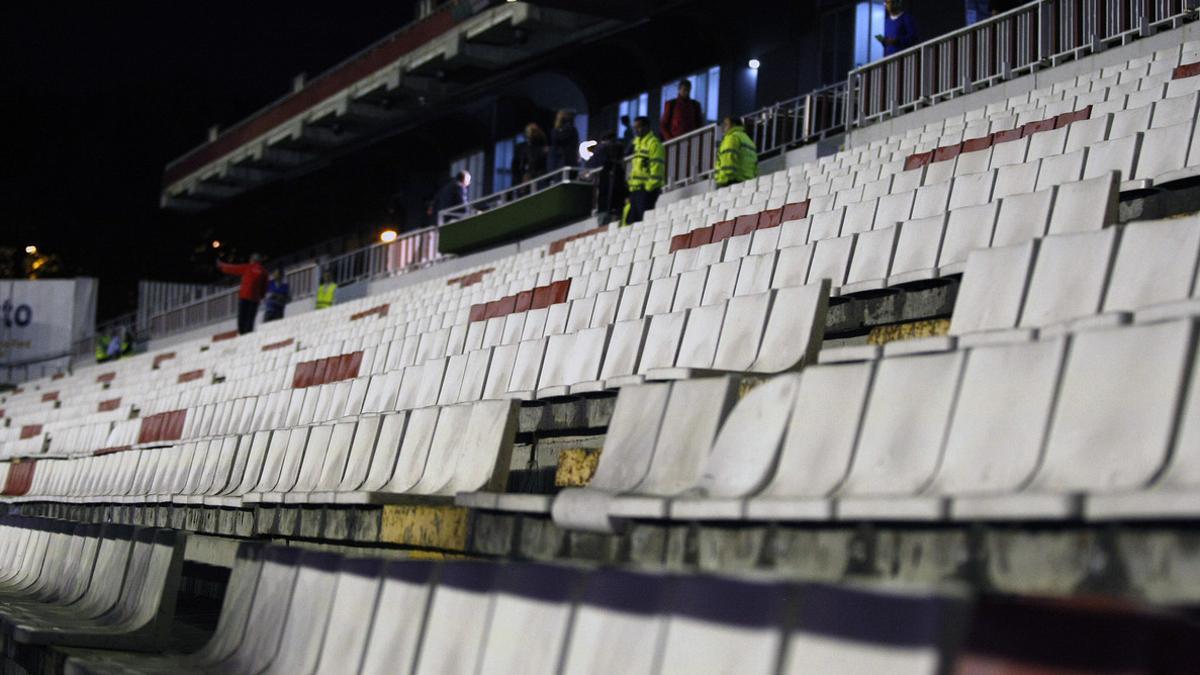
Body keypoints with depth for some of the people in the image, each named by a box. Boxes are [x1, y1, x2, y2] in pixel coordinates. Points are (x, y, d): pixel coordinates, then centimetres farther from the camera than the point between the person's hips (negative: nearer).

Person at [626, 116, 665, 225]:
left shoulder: (653, 143, -7)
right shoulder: (638, 143, 22)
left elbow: (656, 167, -15)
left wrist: (650, 186, -20)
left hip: (647, 189, -9)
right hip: (635, 189, 9)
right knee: (632, 220, 8)